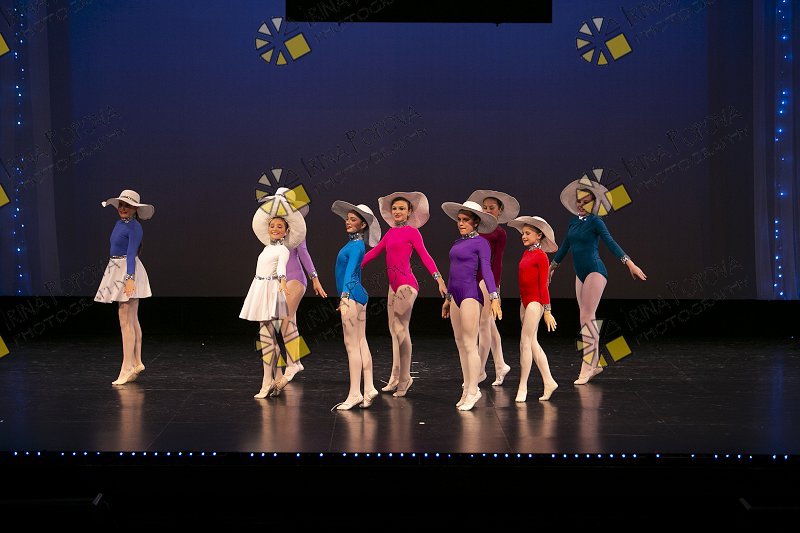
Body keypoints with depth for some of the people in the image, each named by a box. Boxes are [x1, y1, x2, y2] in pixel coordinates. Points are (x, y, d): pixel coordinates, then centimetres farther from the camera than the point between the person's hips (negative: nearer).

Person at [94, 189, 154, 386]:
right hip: (118, 271, 9)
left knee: (126, 321, -11)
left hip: (129, 272, -9)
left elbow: (131, 254, -25)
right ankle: (136, 362, 22)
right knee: (132, 320, 14)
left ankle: (127, 367, -11)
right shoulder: (119, 223, 11)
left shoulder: (134, 227, -15)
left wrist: (130, 278, -34)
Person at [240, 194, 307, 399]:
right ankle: (273, 381, 14)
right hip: (260, 290, 8)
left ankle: (267, 383, -10)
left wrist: (282, 280, -43)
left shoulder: (283, 249, -7)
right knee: (270, 335, 9)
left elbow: (282, 266, -25)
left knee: (266, 335, -11)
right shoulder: (267, 247, 17)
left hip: (271, 290, -8)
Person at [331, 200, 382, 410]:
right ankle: (369, 389, 10)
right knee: (361, 343, 9)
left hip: (352, 296, -10)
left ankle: (355, 394, -7)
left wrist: (345, 294, -34)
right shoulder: (355, 243, 15)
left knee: (352, 345, -8)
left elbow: (350, 271, -25)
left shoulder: (356, 246, -13)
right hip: (357, 296, 10)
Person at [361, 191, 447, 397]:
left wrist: (439, 278, -24)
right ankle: (396, 378, 14)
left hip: (406, 285, -8)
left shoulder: (412, 232, -4)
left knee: (400, 329, -9)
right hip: (394, 286, 8)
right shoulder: (390, 233, 16)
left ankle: (405, 378, -3)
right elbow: (374, 252, 18)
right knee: (394, 330, 9)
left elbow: (425, 256, -13)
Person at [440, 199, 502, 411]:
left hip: (471, 295, -8)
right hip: (456, 295, 8)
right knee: (460, 344, 9)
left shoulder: (481, 243, -6)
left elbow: (487, 271, -13)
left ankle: (472, 391, -1)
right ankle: (468, 389, 15)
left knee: (470, 345, -7)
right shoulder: (458, 242, 14)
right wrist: (448, 298, 24)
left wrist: (494, 298, -21)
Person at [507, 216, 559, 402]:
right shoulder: (526, 253, 11)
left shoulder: (541, 256, -11)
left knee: (526, 343, -7)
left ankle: (523, 387, -2)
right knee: (532, 344, 10)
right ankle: (548, 381, 17)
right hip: (524, 302, 8)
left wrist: (547, 311, -12)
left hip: (535, 303, -8)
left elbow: (543, 285, -12)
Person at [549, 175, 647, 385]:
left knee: (587, 316, -14)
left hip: (595, 272, -7)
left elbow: (610, 243, -17)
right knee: (586, 319, 8)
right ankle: (595, 364, 16)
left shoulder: (595, 221, -8)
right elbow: (565, 246, 24)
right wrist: (552, 267, 33)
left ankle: (587, 368, -14)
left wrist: (629, 263, -28)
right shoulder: (574, 221, 12)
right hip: (580, 274, 7)